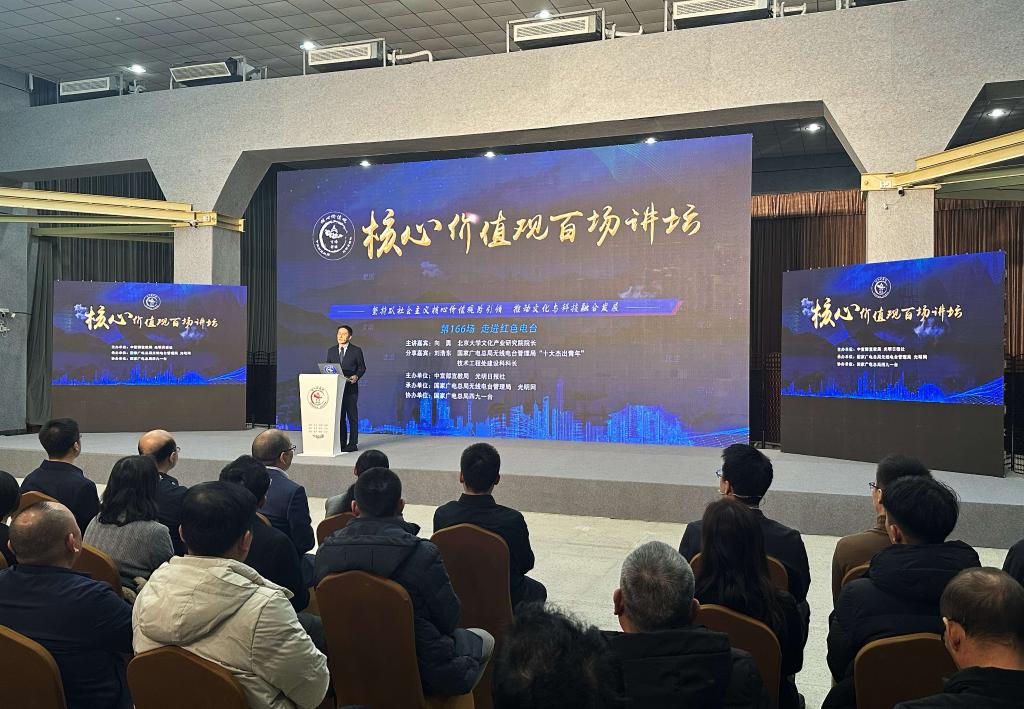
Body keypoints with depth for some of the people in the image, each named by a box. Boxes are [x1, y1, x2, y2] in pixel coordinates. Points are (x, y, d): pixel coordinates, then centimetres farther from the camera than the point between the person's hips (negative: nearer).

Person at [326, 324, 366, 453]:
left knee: (352, 416, -2)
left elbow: (362, 367, 3)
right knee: (339, 416, 8)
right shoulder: (331, 350, 13)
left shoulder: (356, 350, 1)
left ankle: (353, 443, 2)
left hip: (351, 388, -4)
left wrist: (356, 376, -14)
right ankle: (341, 442, 15)